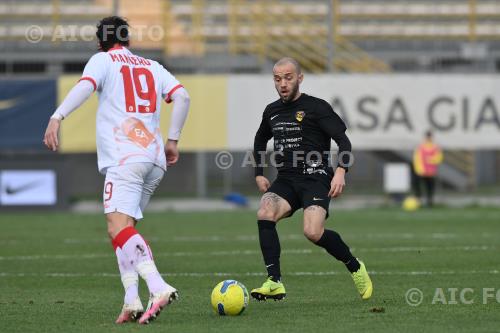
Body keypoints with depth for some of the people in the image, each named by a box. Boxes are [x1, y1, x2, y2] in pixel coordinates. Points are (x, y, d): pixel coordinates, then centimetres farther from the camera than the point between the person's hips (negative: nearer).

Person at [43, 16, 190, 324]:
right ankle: (132, 301, -1)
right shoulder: (151, 66, 23)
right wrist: (173, 140, 18)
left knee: (119, 227, -18)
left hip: (125, 157, -7)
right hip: (155, 160, 7)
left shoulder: (103, 59, 8)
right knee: (125, 229, 13)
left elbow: (85, 86, -11)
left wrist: (57, 117, -21)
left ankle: (158, 287, -38)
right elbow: (182, 96, 12)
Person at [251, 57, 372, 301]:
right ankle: (274, 283, -28)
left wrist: (340, 171, -22)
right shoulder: (272, 111, 15)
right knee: (265, 213, -26)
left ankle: (355, 267, 4)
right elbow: (260, 140, 35)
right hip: (285, 181, 5)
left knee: (313, 233, -26)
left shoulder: (316, 107, -2)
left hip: (316, 179, -5)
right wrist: (259, 174, 23)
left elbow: (343, 141, -6)